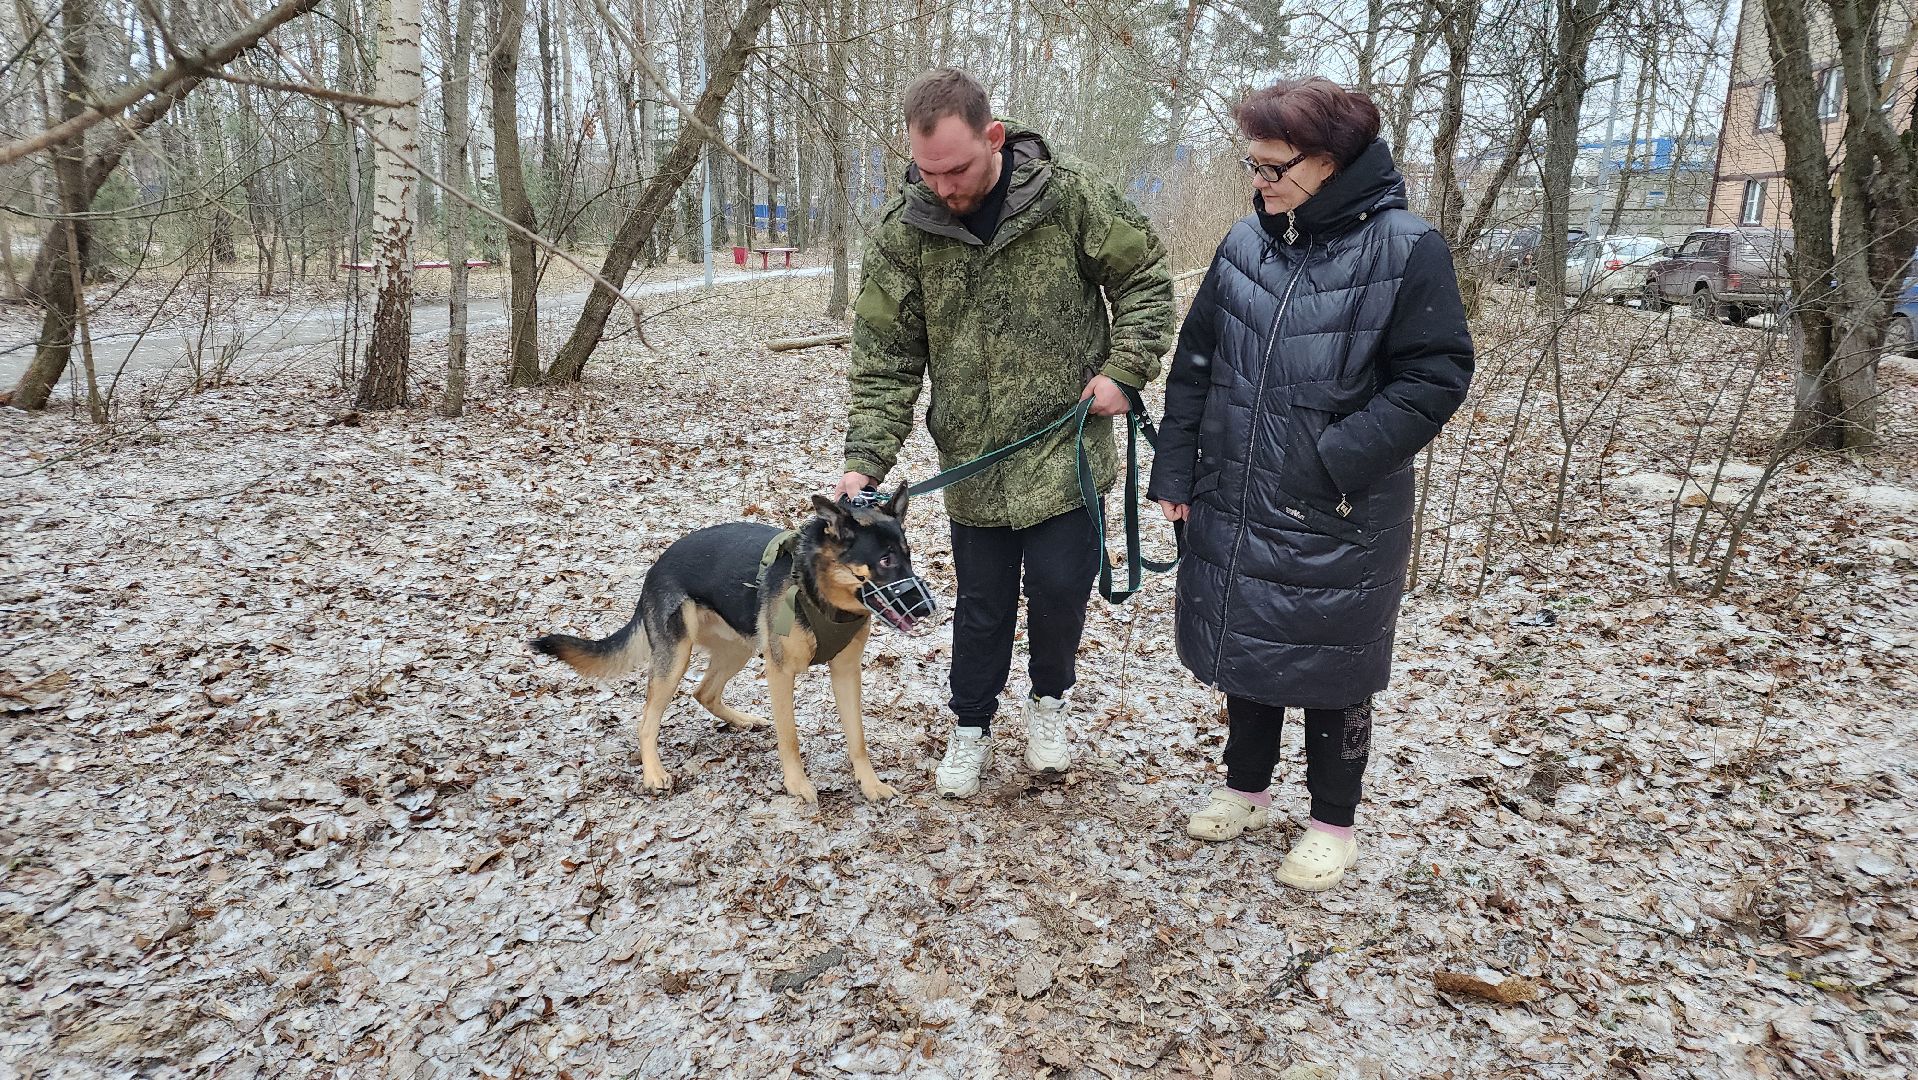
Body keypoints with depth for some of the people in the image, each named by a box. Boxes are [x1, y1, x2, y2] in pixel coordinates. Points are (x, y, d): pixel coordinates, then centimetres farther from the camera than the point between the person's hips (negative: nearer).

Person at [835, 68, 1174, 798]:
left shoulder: (1072, 198, -10)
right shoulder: (901, 234, -7)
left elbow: (1146, 277, 2)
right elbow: (885, 359, -5)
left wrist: (1123, 369, -9)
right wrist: (866, 460, -14)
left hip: (1065, 448, -1)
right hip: (972, 461, 1)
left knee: (1061, 585, 4)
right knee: (983, 601, 11)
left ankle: (1049, 699, 34)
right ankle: (971, 727, 33)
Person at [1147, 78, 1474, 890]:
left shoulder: (1405, 248, -12)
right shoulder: (1245, 244, 3)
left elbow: (1435, 377, -13)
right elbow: (1196, 363, 7)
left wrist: (1337, 461, -20)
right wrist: (1175, 471, 3)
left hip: (1338, 521, -5)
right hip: (1233, 507, 5)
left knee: (1329, 670, 10)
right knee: (1243, 649, 18)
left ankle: (1333, 823, 30)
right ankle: (1246, 788, 40)